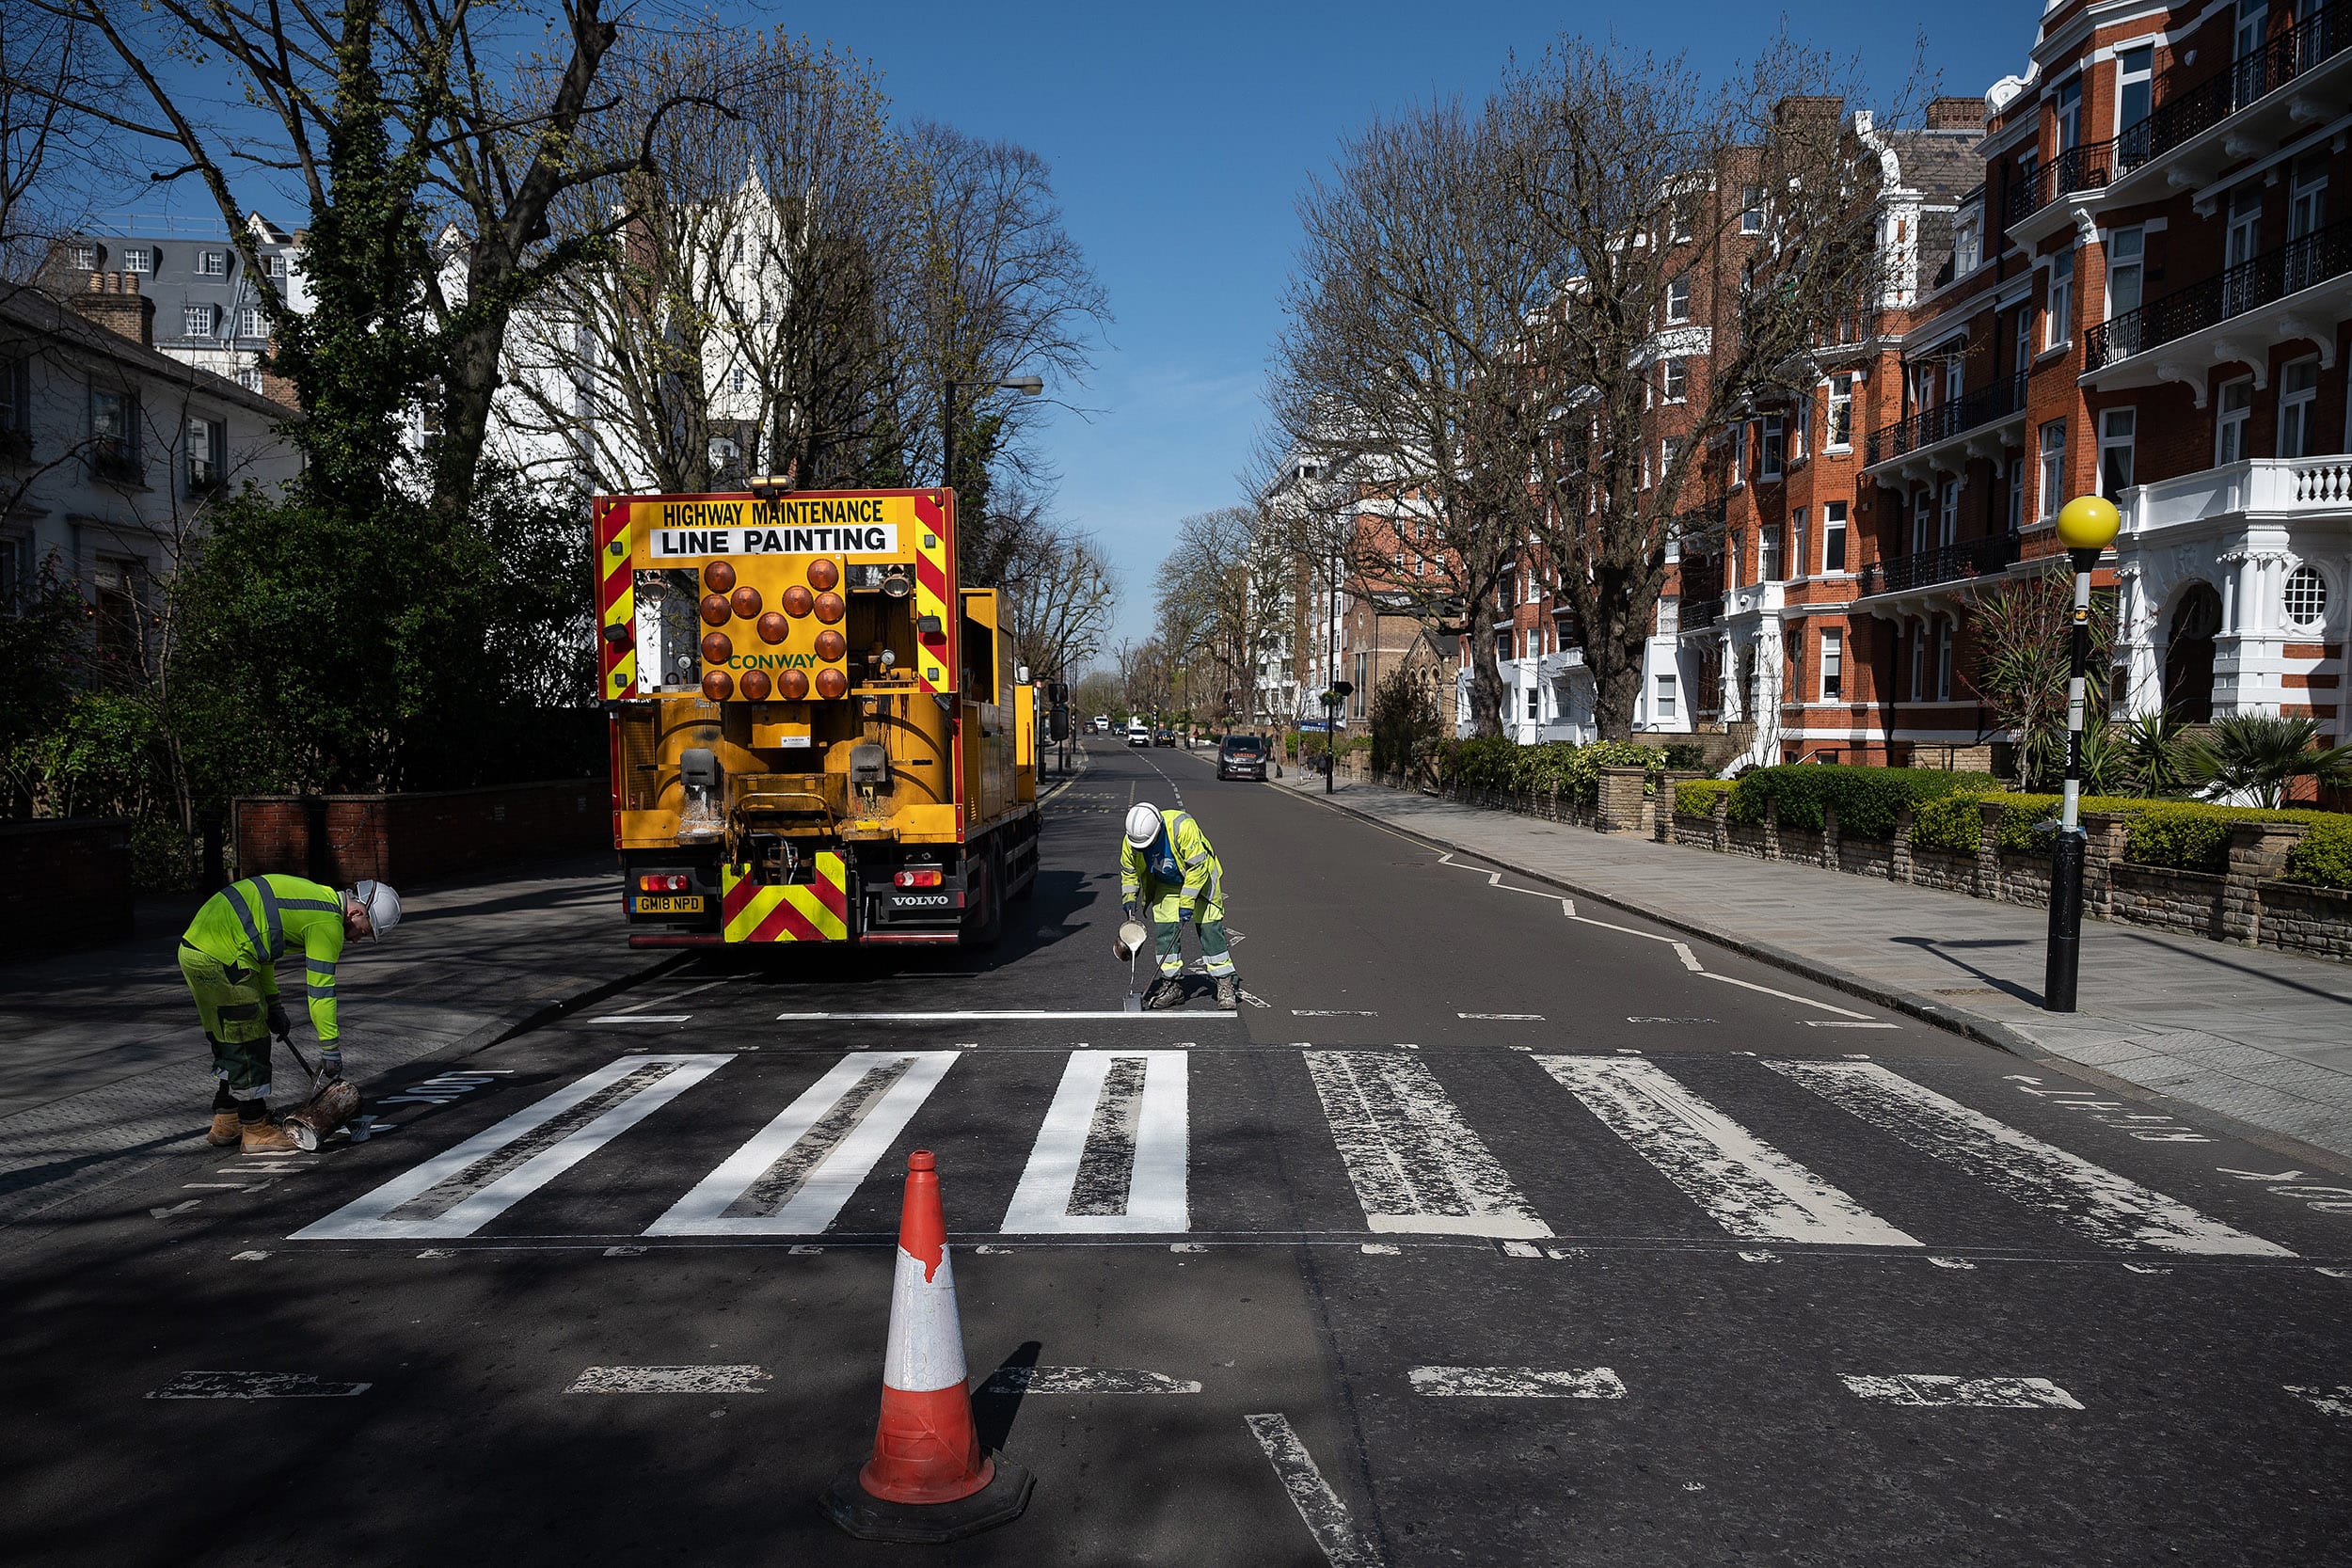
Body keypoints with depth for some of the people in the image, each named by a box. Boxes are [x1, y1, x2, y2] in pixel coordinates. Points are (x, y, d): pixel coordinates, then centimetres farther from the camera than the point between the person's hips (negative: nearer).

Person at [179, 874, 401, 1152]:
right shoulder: (328, 922, -11)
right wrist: (331, 1051, -3)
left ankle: (226, 1124, 29)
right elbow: (320, 990, -10)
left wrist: (273, 1005, 24)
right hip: (220, 960, -10)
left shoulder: (314, 896, 18)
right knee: (250, 1045, 1)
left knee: (231, 1042, 20)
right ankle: (256, 1131, 10)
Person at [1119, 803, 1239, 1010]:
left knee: (1210, 929, -9)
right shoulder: (1130, 842, -20)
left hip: (1200, 878, -4)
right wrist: (1129, 898, -9)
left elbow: (1198, 867, -30)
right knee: (1164, 930, -5)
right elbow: (1128, 871, 1)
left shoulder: (1182, 827, -37)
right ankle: (1171, 985, 4)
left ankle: (1226, 983, -3)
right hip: (1166, 885, 4)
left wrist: (1187, 902, -28)